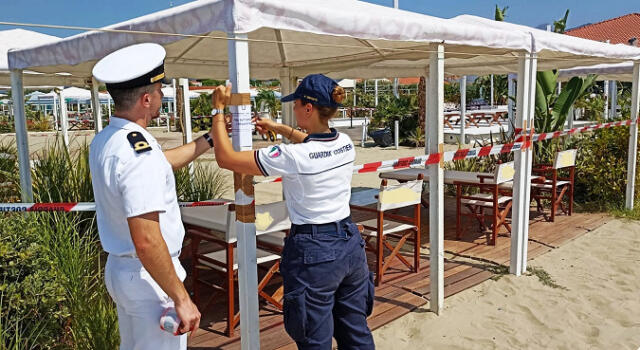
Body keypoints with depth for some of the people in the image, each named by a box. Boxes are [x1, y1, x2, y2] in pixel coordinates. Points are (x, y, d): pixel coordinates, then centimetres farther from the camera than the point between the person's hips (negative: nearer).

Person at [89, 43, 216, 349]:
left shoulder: (103, 141, 3)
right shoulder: (139, 152, -28)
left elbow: (161, 163, 17)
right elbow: (146, 241, -31)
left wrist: (210, 139, 22)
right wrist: (181, 298, -24)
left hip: (117, 267, 10)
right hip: (148, 276, -9)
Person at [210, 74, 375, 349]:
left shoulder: (293, 157, -21)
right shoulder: (346, 143, -1)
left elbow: (226, 158, -15)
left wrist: (218, 110, -4)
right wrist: (278, 128, 25)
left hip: (314, 252, -7)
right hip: (350, 243, 7)